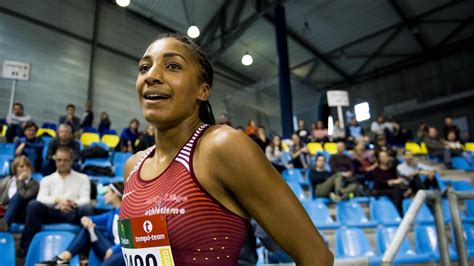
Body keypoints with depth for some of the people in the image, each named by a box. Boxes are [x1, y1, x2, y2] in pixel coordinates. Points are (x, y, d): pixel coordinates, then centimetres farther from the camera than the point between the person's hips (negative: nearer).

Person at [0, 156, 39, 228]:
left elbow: (23, 196, -9)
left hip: (20, 215, -3)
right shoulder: (6, 180, 21)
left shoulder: (34, 184, 9)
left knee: (18, 195, -32)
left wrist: (20, 180, -3)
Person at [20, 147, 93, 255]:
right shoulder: (47, 179, 19)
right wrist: (57, 200, -22)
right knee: (33, 205, -26)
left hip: (73, 214, -1)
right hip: (52, 213, 2)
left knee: (87, 208, -33)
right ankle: (27, 246, -20)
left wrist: (71, 203, -23)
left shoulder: (82, 178, 15)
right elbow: (41, 199, 0)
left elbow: (85, 200, 1)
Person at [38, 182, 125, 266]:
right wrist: (86, 219, -8)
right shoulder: (112, 214, 19)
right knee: (88, 228, -3)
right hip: (112, 251, 7)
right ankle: (63, 257, -18)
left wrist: (113, 249, -20)